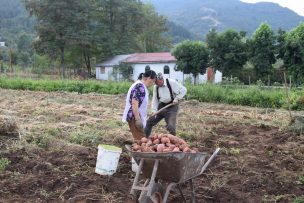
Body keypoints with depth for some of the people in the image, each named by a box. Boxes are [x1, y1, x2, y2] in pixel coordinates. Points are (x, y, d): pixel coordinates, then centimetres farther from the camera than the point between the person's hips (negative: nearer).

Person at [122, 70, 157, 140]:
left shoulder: (141, 85, 15)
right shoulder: (139, 86, -17)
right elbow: (134, 104, -24)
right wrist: (137, 119, -24)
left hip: (136, 116, 10)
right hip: (134, 117, -10)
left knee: (139, 138, 14)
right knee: (140, 139, -8)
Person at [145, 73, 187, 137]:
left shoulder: (171, 82, -16)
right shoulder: (156, 87, -1)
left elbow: (183, 90, -10)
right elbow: (155, 99, 1)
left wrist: (177, 98, -18)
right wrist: (154, 110, -11)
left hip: (171, 107, -5)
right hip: (161, 106, 5)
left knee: (171, 127, -14)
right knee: (149, 122, 6)